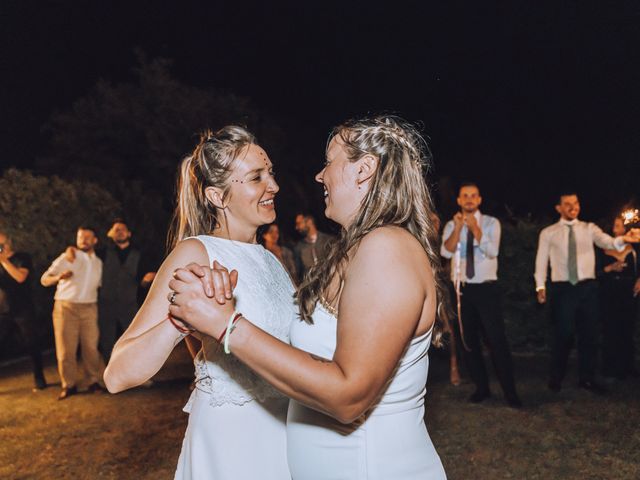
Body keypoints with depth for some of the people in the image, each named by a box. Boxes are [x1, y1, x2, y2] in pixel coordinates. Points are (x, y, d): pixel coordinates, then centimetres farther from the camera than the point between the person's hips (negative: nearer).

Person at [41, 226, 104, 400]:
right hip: (66, 307, -3)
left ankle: (93, 382, 8)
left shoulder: (98, 262, 12)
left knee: (91, 346, -2)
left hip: (89, 308, 3)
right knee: (66, 348, -3)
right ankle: (69, 385, 7)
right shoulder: (67, 257, -1)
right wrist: (58, 277, -26)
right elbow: (44, 279, -6)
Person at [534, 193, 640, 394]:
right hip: (562, 288, -2)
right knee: (563, 333, 1)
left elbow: (606, 242, -12)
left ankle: (587, 378, 21)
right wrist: (540, 286, -3)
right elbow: (541, 260, 5)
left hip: (587, 287, 2)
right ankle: (556, 377, 17)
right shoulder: (548, 233, 5)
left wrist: (623, 239, -34)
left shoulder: (589, 228, 7)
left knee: (589, 333, 8)